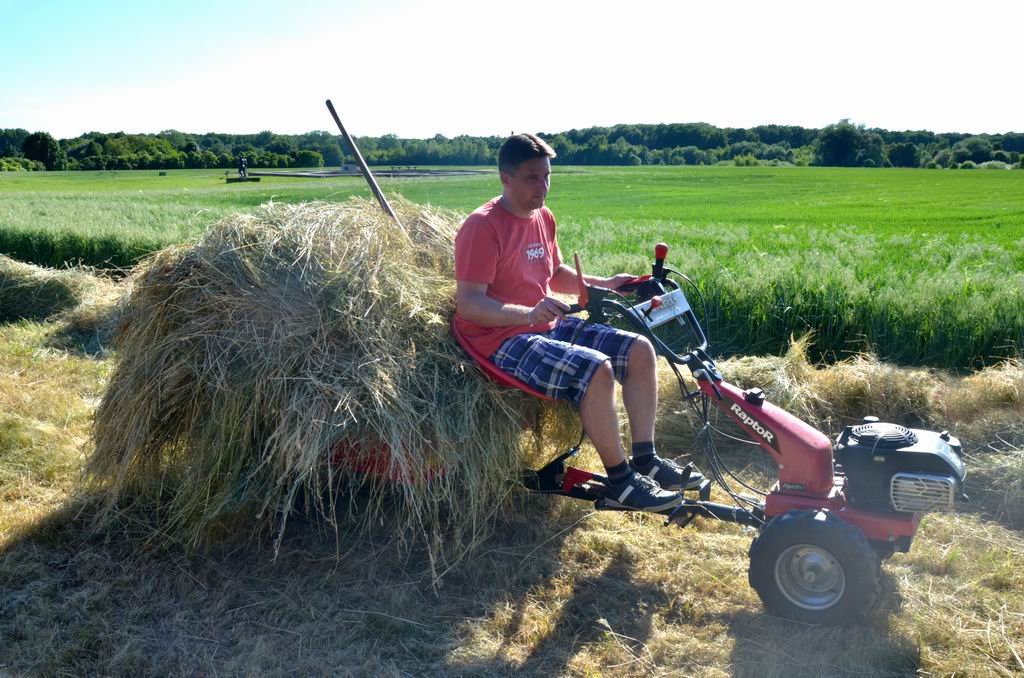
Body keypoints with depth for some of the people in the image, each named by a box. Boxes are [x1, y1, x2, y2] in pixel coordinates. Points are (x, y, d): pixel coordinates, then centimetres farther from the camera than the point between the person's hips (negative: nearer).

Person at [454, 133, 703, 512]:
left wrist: (604, 285, 11)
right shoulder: (482, 227, -15)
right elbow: (468, 303, -22)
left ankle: (645, 459, 6)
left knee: (639, 350, 0)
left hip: (549, 327, 9)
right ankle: (620, 482, -14)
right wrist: (528, 314, -36)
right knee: (596, 369, -30)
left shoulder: (543, 219, 12)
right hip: (503, 341, -9)